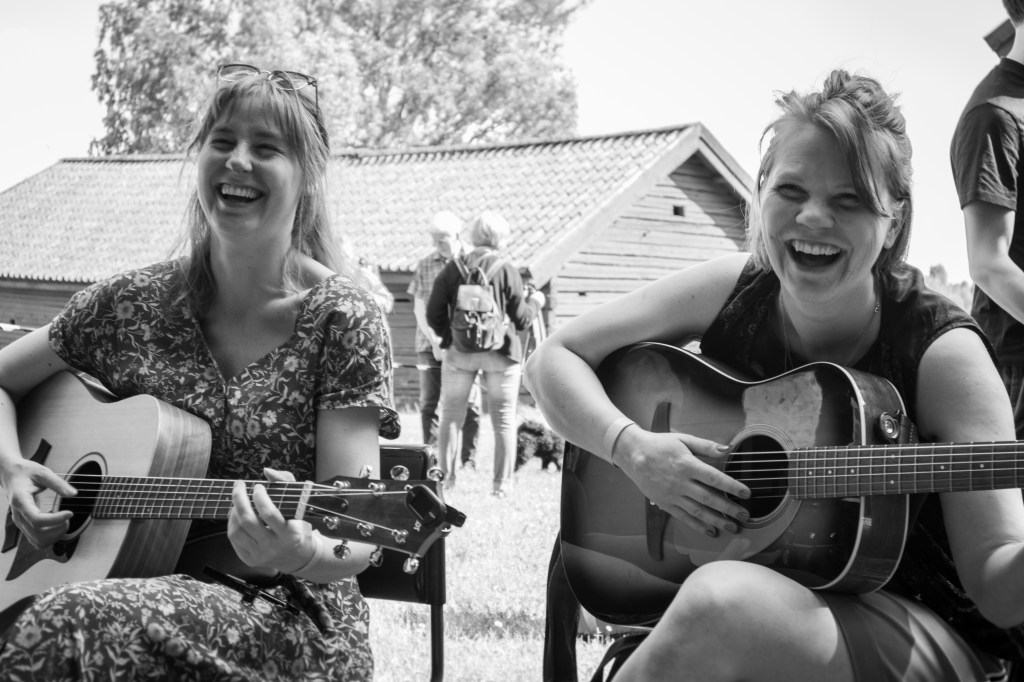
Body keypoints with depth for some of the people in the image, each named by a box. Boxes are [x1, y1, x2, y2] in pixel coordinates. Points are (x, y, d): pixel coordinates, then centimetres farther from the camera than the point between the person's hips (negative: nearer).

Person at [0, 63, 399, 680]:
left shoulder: (341, 320, -7)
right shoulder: (134, 303, 5)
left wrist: (302, 556, -35)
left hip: (290, 613, -3)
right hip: (148, 583, 4)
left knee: (62, 628, -31)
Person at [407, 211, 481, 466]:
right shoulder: (424, 266, 9)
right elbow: (419, 310, 6)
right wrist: (435, 341, -6)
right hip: (431, 344, 2)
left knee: (469, 404, -4)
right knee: (429, 402, 0)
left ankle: (469, 461, 2)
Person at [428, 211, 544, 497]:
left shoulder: (453, 267, 0)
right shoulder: (507, 270, -7)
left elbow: (434, 314, 0)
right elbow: (522, 319, -4)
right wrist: (535, 302, 16)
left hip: (459, 351, 2)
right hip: (500, 352, -2)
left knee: (451, 415, 12)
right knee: (504, 419, 7)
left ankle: (446, 477, 11)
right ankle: (502, 483, 7)